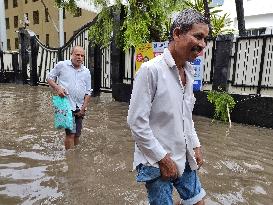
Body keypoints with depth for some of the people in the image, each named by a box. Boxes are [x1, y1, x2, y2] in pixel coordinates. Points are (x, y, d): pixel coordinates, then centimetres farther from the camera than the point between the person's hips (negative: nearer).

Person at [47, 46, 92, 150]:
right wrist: (57, 88, -12)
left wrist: (83, 108, 2)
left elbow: (88, 92, 10)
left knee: (77, 135, 12)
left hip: (79, 108, 4)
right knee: (70, 133, -11)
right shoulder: (61, 65, 1)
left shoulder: (86, 72, 10)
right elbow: (49, 78, 7)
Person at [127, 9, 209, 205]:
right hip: (157, 161, -7)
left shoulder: (189, 71, 5)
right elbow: (137, 122, -21)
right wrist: (162, 158, -16)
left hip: (185, 158, 8)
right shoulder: (151, 69, -20)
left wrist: (196, 146, 10)